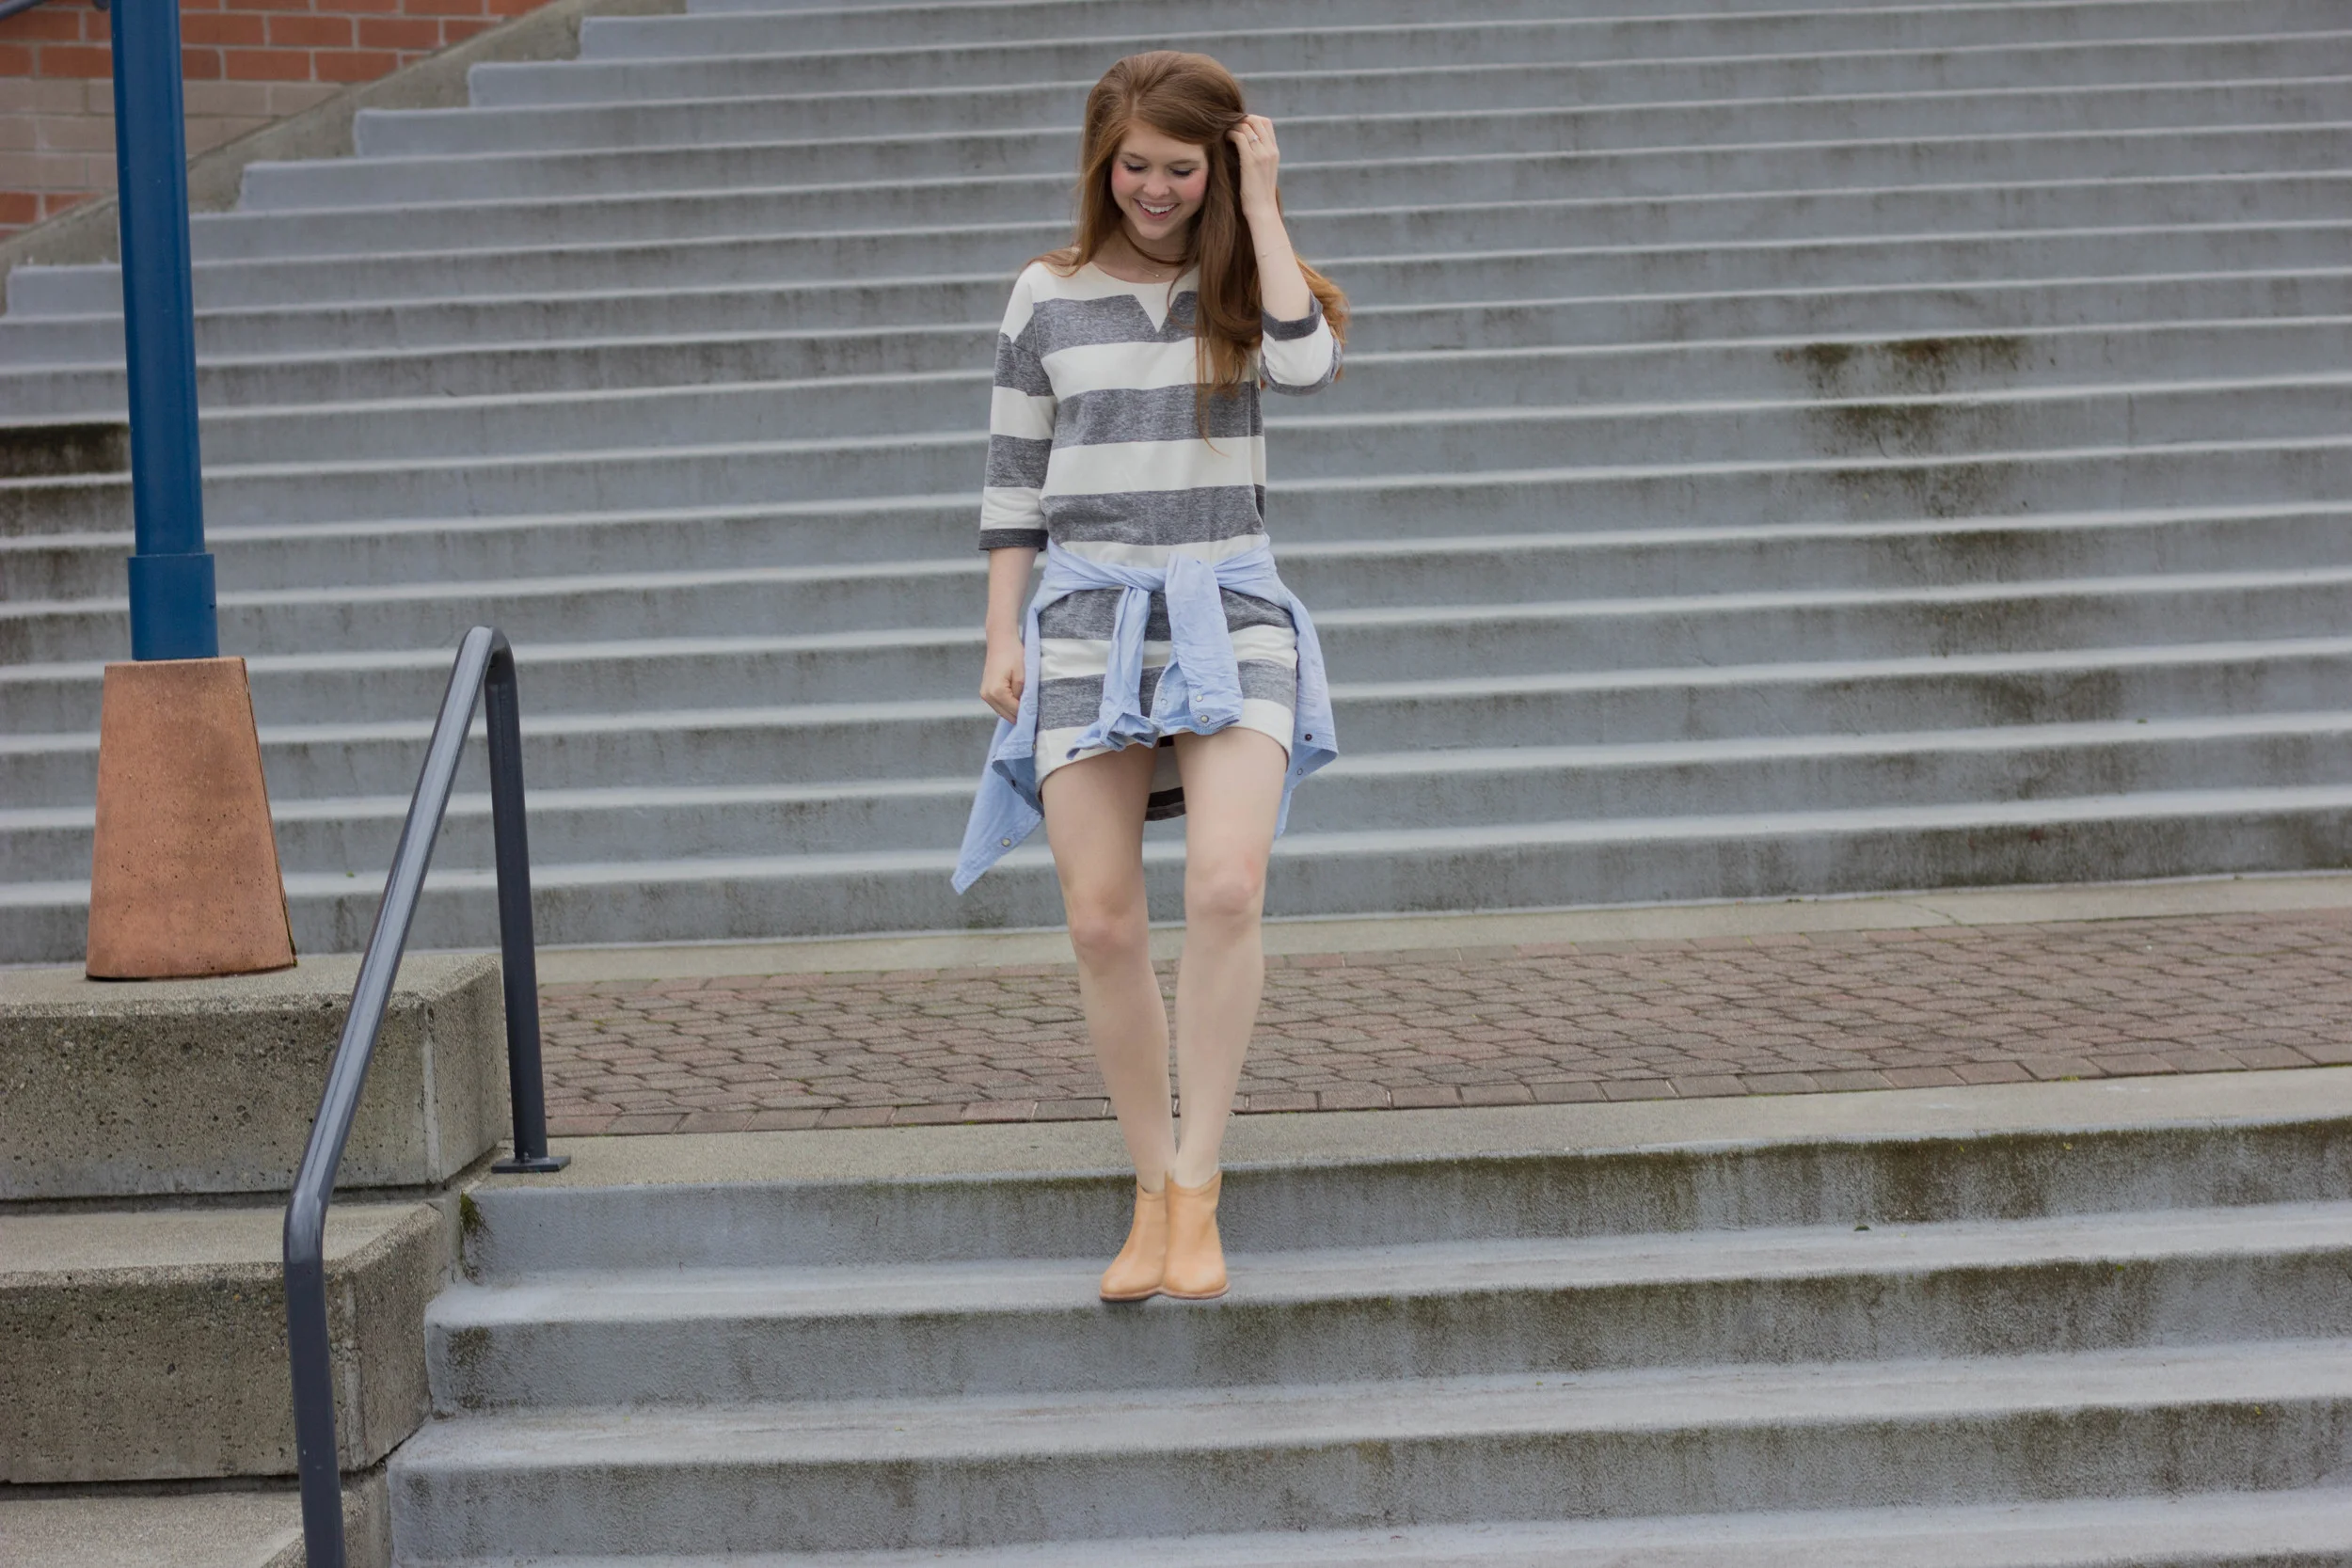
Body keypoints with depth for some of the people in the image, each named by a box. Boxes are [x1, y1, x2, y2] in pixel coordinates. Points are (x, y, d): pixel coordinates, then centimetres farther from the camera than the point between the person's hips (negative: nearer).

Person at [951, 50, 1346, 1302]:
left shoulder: (1240, 288, 8)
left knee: (1227, 883, -22)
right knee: (1102, 923, -5)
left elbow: (1308, 363, -14)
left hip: (1228, 604, -1)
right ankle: (1152, 1189, 11)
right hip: (1086, 608, 1)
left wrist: (1260, 210, -5)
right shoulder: (1048, 297, 9)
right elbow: (1013, 479, 10)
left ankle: (1196, 1190, -13)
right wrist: (1003, 636, 4)